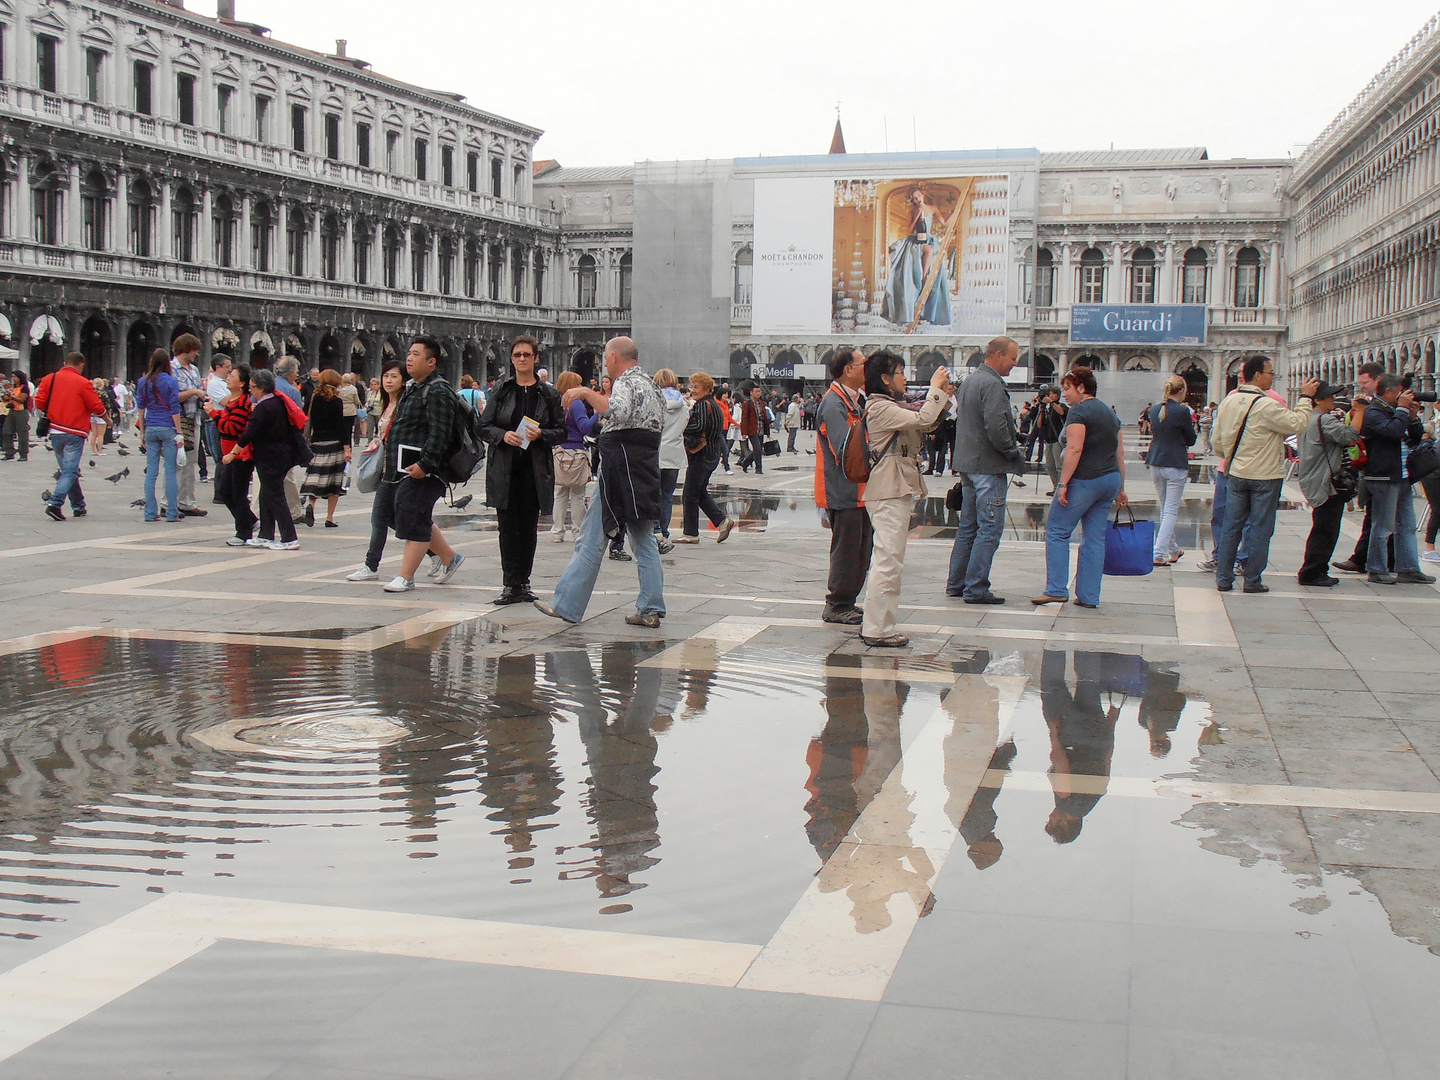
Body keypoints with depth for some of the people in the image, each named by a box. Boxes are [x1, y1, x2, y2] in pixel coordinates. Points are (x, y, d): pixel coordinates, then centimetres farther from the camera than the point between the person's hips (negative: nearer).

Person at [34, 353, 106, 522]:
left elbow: (39, 402, 3)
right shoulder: (83, 383, -7)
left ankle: (78, 506, 22)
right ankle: (55, 503, -20)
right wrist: (105, 415, 17)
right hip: (74, 433, -5)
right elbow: (97, 408, -5)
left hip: (55, 432, 5)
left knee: (68, 470, 16)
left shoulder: (50, 379, 4)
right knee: (70, 471, -5)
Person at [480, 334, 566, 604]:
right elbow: (484, 427, 8)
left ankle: (523, 582, 13)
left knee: (529, 526, 4)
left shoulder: (549, 394, 6)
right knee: (508, 526, -3)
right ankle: (511, 585, -2)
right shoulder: (501, 391, 8)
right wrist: (503, 435, -12)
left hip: (536, 468, 0)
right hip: (504, 468, 0)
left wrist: (541, 435, -13)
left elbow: (562, 431, 6)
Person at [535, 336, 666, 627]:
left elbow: (618, 412, -33)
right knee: (643, 540, 10)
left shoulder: (625, 383, -12)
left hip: (620, 470, -9)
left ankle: (567, 606, -1)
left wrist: (586, 393, -28)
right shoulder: (649, 384, 17)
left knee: (592, 541, -4)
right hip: (645, 471, 9)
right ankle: (650, 610, 7)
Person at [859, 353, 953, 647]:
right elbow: (922, 419, -23)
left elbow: (924, 426, 19)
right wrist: (936, 388, -11)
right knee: (888, 560, -10)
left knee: (888, 560, 15)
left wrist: (943, 395, 9)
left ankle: (875, 624, 21)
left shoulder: (893, 406, 17)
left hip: (898, 490, 11)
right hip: (888, 492, -11)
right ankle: (877, 629, -7)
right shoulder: (880, 408, -14)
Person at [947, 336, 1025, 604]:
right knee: (990, 529, -6)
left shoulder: (969, 381, 16)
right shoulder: (992, 384, -16)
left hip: (968, 465, 10)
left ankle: (956, 583, 19)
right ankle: (976, 588, -5)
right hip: (988, 466, -10)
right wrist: (1012, 450, -9)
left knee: (968, 526, 15)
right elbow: (996, 427, -25)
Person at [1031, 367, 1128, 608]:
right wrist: (1120, 489, 20)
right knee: (1095, 538, 8)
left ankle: (1056, 589, -4)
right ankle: (1089, 595, 7)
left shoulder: (1078, 411, -9)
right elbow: (1120, 454, 17)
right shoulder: (1110, 412, 17)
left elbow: (1074, 450, -19)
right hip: (1110, 479, 8)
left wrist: (1063, 483, -18)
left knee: (1057, 532, 1)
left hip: (1084, 480, -8)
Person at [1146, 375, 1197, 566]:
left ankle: (1173, 551, 28)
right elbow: (1191, 440, -4)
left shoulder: (1155, 410, 5)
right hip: (1176, 465, -6)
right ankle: (1160, 554, -10)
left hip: (1155, 463, 6)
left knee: (1165, 509, 18)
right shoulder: (1182, 412, -13)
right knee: (1171, 511, -2)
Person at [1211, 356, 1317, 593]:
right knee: (1260, 529, 3)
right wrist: (1306, 398, -4)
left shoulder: (1228, 402, 4)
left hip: (1235, 474, 6)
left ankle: (1223, 578, 12)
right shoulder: (1267, 405, -17)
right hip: (1264, 476, -6)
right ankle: (1252, 581, 7)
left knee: (1231, 527, 10)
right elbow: (1297, 424, -14)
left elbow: (1218, 442, 9)